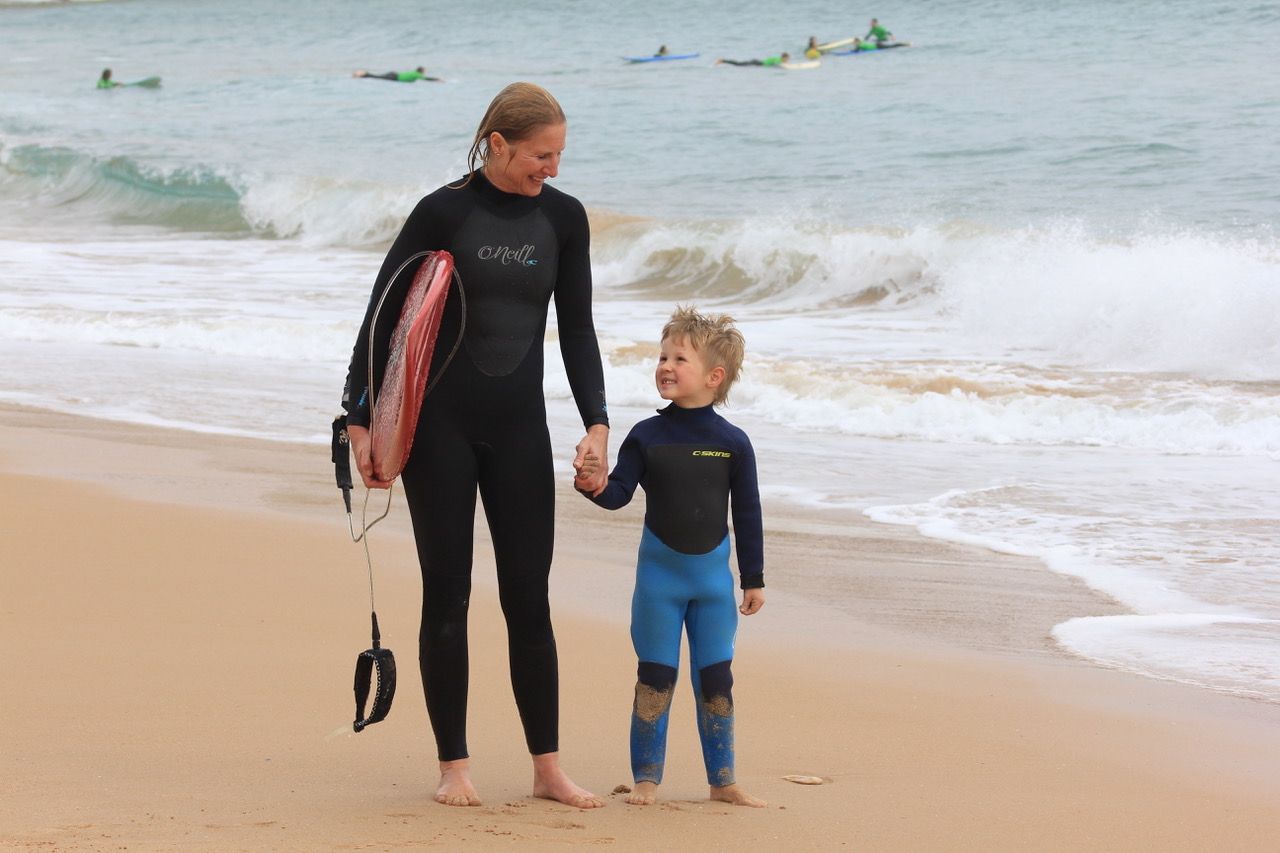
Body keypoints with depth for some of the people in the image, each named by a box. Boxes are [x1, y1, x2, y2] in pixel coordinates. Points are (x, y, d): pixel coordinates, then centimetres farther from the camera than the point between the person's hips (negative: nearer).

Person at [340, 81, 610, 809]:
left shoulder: (563, 218, 2)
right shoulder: (444, 213, -8)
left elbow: (577, 329, 7)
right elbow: (384, 317, -4)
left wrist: (596, 422, -3)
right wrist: (361, 420, -7)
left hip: (518, 425, 3)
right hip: (439, 423, -3)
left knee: (529, 599, 2)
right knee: (447, 593, 1)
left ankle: (548, 769, 8)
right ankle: (454, 767, 8)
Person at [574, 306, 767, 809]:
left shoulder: (732, 444, -4)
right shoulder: (646, 438, -3)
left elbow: (748, 514, 1)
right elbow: (620, 492, -5)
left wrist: (753, 579, 3)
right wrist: (593, 486, -28)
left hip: (713, 574, 0)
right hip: (659, 571, 0)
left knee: (716, 679, 6)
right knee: (655, 677, 3)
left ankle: (722, 780, 15)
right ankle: (646, 778, 9)